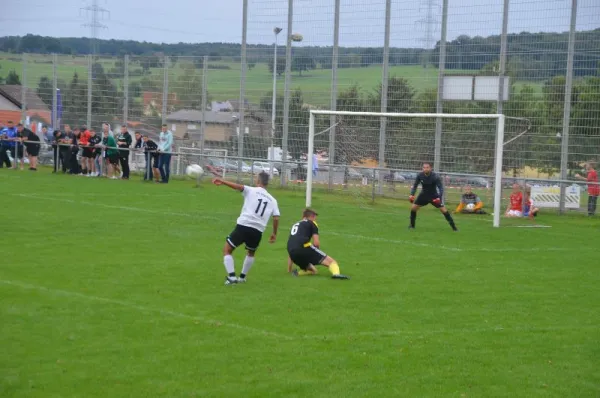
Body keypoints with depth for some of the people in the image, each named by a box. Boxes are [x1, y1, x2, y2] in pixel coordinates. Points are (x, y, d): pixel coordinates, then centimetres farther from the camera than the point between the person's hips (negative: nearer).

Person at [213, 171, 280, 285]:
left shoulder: (251, 191, 6)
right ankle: (242, 277, 31)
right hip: (258, 231, 4)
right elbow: (276, 218, 8)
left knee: (227, 250, 11)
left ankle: (231, 277, -4)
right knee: (251, 253, 32)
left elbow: (239, 187, -14)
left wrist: (222, 181, -24)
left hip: (243, 226, -4)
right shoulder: (272, 200, 15)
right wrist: (274, 234, 20)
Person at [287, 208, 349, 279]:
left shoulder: (295, 225, 34)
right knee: (332, 262, -6)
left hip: (293, 254, 6)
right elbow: (316, 243, 1)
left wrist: (289, 270, 38)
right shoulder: (312, 223, 15)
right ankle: (336, 273, -40)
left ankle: (297, 273, -3)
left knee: (313, 271, 25)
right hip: (304, 247, -6)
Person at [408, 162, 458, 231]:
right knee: (413, 208, -7)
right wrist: (412, 195, -17)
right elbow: (415, 185, -3)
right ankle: (412, 225, 12)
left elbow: (441, 187, -24)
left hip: (434, 196, -3)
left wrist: (439, 197, -39)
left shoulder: (435, 176, -25)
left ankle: (453, 226, -2)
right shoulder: (420, 175, -16)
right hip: (423, 195, 3)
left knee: (443, 210, -11)